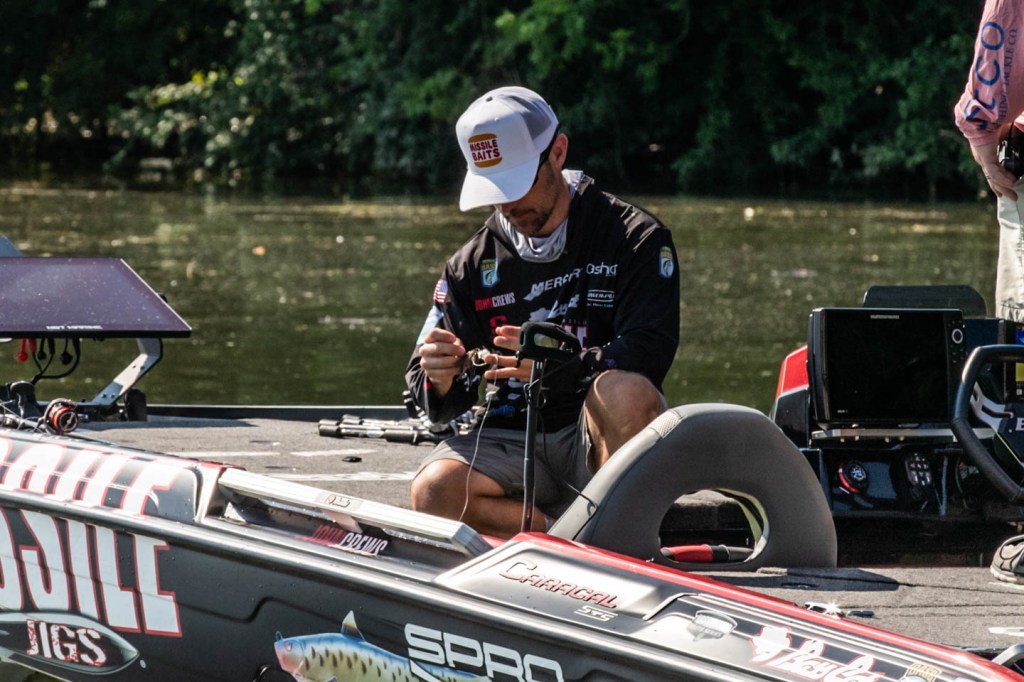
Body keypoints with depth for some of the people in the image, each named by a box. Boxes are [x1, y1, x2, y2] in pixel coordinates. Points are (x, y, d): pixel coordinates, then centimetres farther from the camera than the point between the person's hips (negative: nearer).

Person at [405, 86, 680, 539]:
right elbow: (437, 406, 8)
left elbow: (648, 353, -16)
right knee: (434, 492, -28)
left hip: (603, 440, -3)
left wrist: (560, 365, -33)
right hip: (511, 441, 3)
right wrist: (441, 380, -18)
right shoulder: (472, 265, 10)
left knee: (623, 393, -37)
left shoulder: (634, 237, -2)